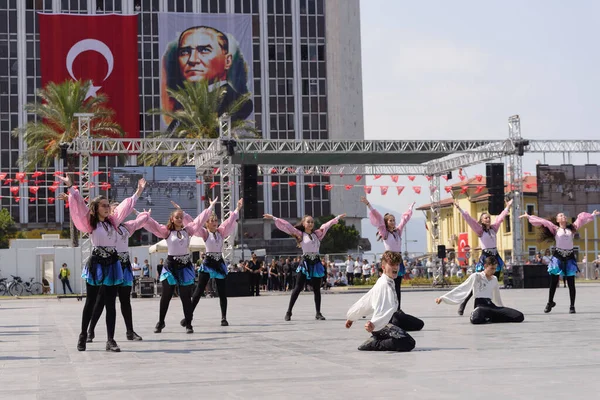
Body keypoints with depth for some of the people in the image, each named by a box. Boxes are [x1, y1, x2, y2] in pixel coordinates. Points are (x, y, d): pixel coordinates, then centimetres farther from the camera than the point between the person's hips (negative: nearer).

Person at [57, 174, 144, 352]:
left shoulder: (113, 220, 11)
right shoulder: (90, 223, -2)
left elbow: (126, 205, 19)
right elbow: (80, 205, -11)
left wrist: (138, 191, 20)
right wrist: (70, 187, -20)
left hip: (112, 264, 4)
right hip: (96, 264, -4)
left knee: (110, 304, 2)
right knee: (90, 302, 4)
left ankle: (110, 340, 3)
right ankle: (83, 335, 20)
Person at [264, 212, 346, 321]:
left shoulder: (317, 233, 13)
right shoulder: (300, 234, 2)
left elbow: (326, 225, 24)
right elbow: (287, 226, -1)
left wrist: (338, 218, 32)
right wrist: (274, 218, -4)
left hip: (316, 264, 4)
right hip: (305, 263, -3)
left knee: (317, 289, 5)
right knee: (298, 288, -4)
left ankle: (318, 313, 9)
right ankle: (289, 312, 0)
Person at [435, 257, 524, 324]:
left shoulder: (494, 279, 17)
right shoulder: (476, 276, 1)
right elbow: (460, 289, 3)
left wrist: (502, 310, 40)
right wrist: (443, 297, -1)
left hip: (491, 305, 5)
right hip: (480, 305, -5)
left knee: (519, 316, -15)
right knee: (476, 319, -44)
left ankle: (491, 318, -6)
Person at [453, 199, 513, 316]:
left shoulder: (493, 228, 11)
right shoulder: (480, 230, -3)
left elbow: (500, 217, 24)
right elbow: (469, 219, -10)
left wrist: (508, 207, 34)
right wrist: (459, 209, -17)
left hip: (495, 257, 6)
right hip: (485, 257, -6)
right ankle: (463, 305, -6)